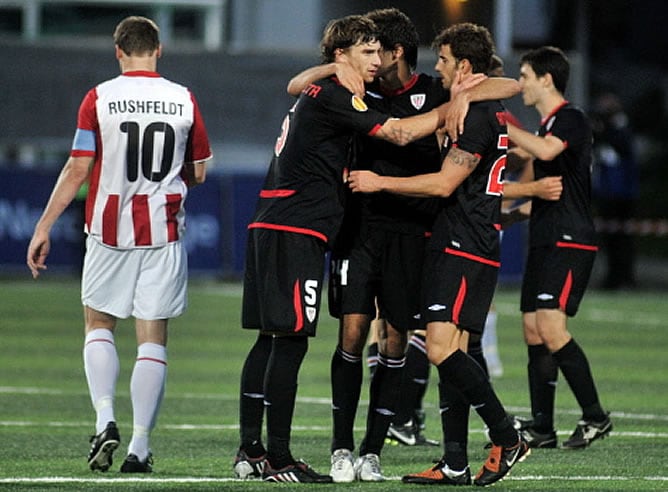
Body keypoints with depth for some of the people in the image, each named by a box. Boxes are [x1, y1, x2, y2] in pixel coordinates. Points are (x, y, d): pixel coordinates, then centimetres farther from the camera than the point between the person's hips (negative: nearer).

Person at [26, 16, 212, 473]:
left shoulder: (99, 99, -5)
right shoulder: (184, 101, 1)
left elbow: (78, 169, -6)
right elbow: (198, 174, 8)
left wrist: (44, 227, 1)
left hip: (109, 229, -1)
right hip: (164, 230, 1)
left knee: (99, 325, 15)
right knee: (152, 338, 3)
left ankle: (105, 419, -4)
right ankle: (140, 446, 0)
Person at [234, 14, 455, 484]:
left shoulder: (315, 96, 22)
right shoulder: (330, 96, -10)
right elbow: (398, 132, -14)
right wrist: (451, 109, -6)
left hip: (271, 228, 10)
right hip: (297, 230, -10)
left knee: (271, 338, 11)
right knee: (290, 340, -9)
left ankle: (250, 449, 13)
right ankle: (278, 458, -9)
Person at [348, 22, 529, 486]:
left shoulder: (477, 115, -14)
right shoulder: (491, 112, 18)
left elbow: (445, 184, -17)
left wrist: (380, 182, -9)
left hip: (463, 249, -10)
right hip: (459, 244, 10)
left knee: (442, 349, -16)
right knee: (451, 352, 6)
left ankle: (507, 439, -11)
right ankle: (455, 463, 6)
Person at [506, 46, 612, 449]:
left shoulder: (571, 118, -9)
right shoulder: (547, 126, 20)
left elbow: (546, 150, -30)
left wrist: (503, 126, -20)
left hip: (569, 242, -10)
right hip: (545, 242, 10)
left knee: (551, 328, -18)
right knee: (534, 332, 6)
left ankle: (595, 416, -12)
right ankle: (542, 428, 9)